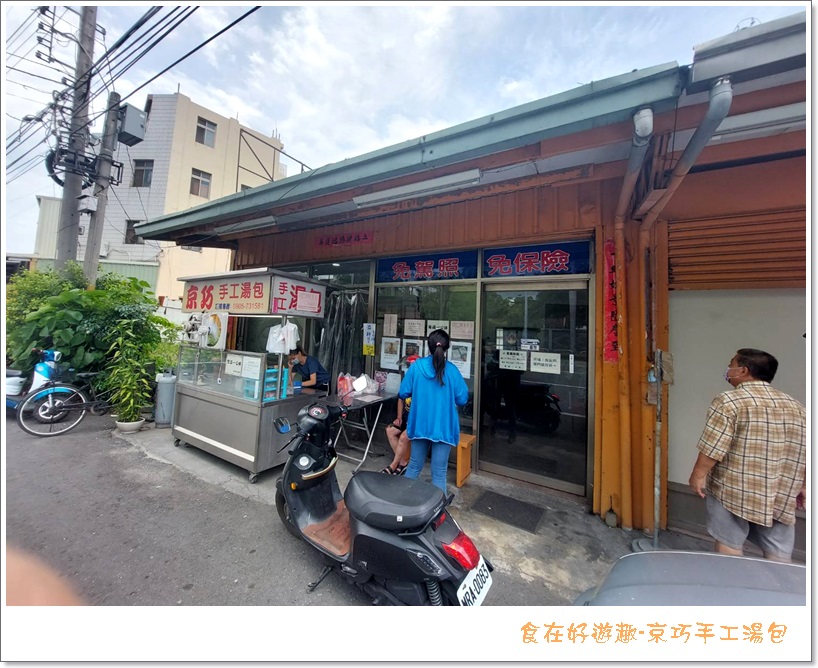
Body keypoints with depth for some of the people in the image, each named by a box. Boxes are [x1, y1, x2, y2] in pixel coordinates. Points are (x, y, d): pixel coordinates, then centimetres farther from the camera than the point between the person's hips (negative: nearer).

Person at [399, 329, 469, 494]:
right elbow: (462, 400, -6)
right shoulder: (451, 370, -10)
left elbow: (403, 394, -2)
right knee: (439, 473, 10)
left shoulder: (416, 366, -7)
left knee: (414, 466, 21)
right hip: (443, 427, -2)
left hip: (420, 425, 2)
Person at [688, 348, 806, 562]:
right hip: (779, 495, 6)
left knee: (729, 546, 7)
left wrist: (698, 475, -6)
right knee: (779, 555, 15)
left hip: (733, 491, -6)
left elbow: (712, 449, -19)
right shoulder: (796, 406, 8)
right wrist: (803, 486, 23)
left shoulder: (729, 401, -16)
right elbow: (805, 454, 12)